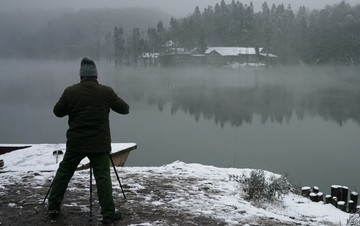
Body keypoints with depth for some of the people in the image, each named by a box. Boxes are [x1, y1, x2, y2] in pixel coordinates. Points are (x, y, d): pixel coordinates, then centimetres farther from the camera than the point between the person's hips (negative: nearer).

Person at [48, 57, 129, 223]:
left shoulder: (70, 91, -3)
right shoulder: (107, 92, -5)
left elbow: (58, 111, 8)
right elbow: (124, 109, 5)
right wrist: (111, 102, 23)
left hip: (75, 143, 2)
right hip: (99, 144, -1)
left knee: (63, 173, 16)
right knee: (103, 177, 3)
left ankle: (53, 207, 22)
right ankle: (108, 213, 3)